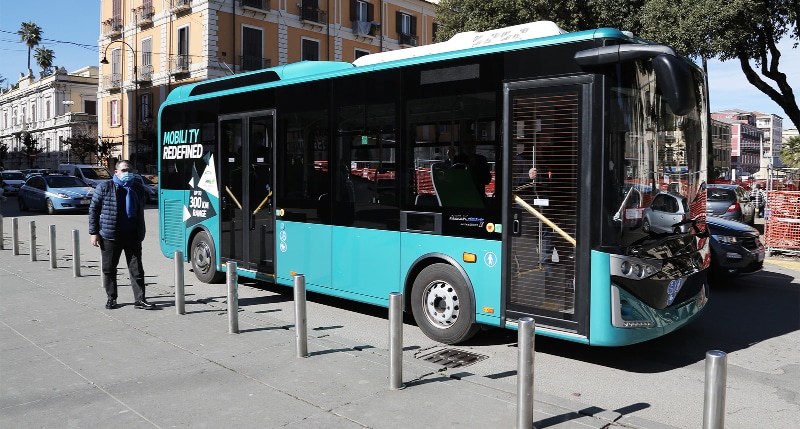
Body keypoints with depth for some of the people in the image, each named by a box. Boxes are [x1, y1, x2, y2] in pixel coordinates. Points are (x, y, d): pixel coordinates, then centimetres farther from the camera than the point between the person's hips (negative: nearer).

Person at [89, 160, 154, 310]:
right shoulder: (104, 187, -1)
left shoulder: (138, 189, 11)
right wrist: (94, 232, -4)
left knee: (136, 269, 0)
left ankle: (139, 299, 3)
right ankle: (111, 298, 22)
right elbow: (93, 209, 1)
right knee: (109, 269, 7)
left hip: (132, 236, 2)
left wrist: (141, 234, 17)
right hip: (110, 236, -2)